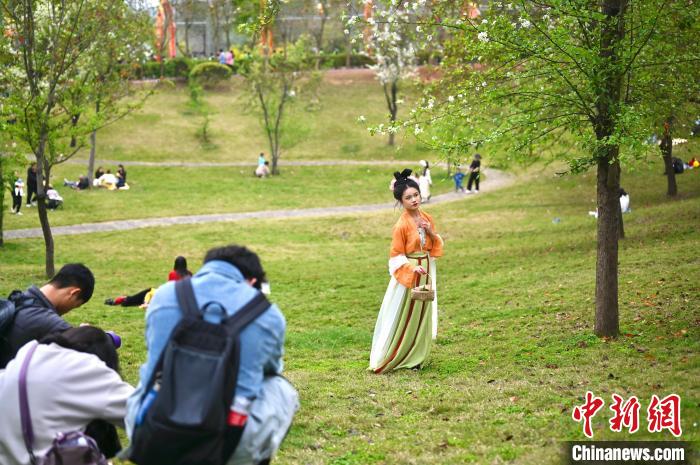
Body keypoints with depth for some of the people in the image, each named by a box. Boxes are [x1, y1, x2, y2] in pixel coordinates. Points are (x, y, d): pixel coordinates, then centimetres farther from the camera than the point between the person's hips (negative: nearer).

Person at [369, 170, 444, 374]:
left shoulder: (427, 219, 3)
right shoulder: (401, 225, -16)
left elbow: (436, 245, 12)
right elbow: (396, 255, -13)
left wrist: (432, 232, -8)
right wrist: (412, 268, -27)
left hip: (425, 272, 6)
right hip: (407, 273, -6)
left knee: (421, 316, 12)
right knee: (401, 318, -2)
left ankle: (414, 357, 23)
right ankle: (385, 361, 7)